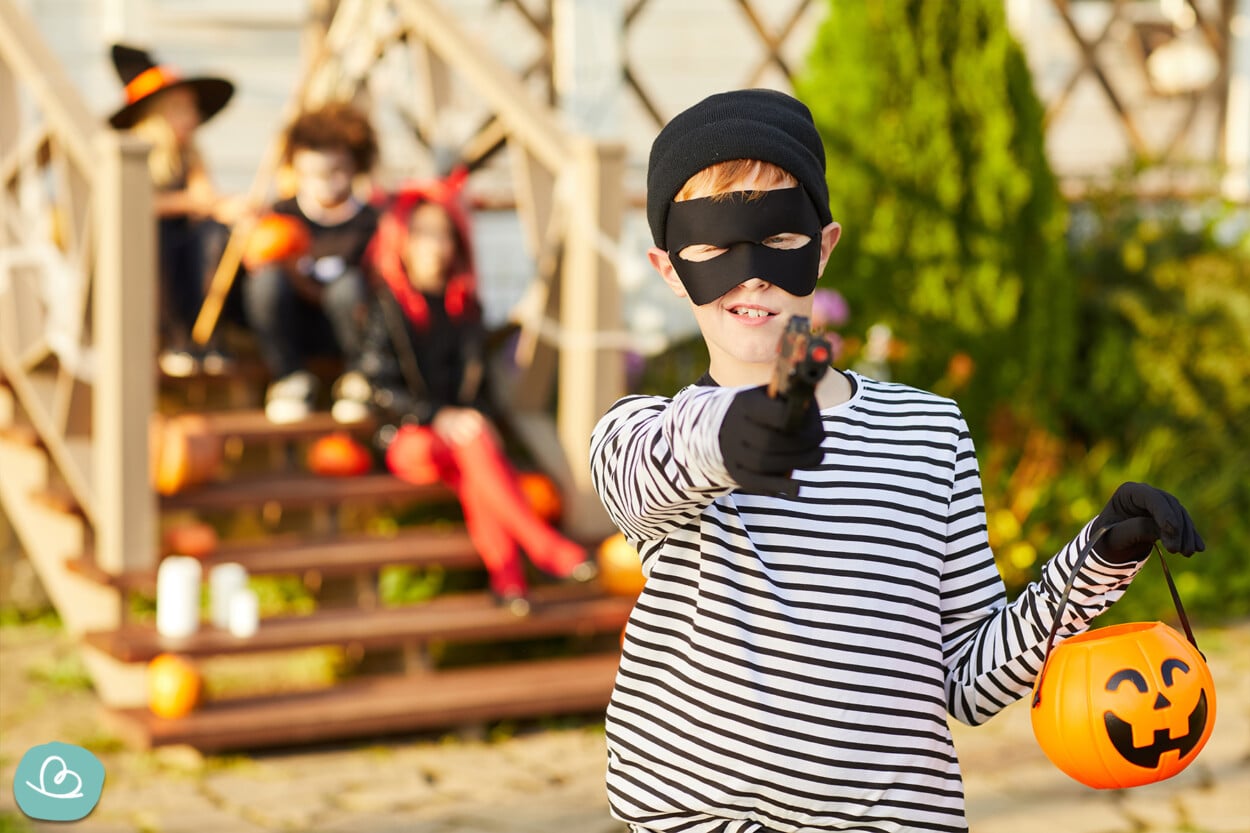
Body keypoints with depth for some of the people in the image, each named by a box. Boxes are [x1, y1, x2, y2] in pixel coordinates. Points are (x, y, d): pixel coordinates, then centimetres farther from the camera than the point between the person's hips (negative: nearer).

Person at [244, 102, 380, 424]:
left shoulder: (367, 221, -8)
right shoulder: (284, 214, -1)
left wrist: (294, 270, -30)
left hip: (340, 329, -1)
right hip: (292, 327, 2)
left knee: (349, 283, -32)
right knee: (267, 280, -28)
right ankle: (292, 381, -12)